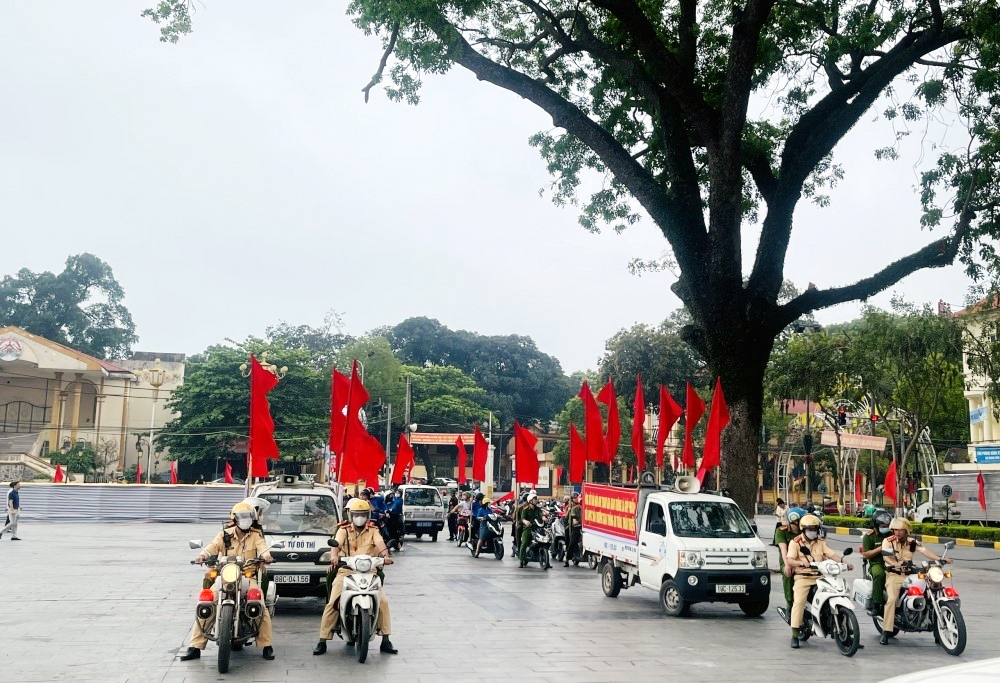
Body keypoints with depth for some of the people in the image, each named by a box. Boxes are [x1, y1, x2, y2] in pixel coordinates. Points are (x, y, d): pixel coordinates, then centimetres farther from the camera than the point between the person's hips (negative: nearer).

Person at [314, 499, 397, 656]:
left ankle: (385, 641, -1)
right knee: (332, 603, -14)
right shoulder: (343, 530, 9)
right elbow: (336, 544, -10)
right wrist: (334, 556, -33)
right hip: (346, 570, -1)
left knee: (383, 601, -12)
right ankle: (322, 641, -5)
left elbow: (380, 544, -9)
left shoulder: (373, 530, 11)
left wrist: (385, 555, -32)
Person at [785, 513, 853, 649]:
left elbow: (832, 554, 3)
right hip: (803, 578, -4)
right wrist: (801, 562, -30)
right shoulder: (795, 542, 1)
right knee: (799, 602, -21)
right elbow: (789, 560, -11)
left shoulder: (820, 542, 16)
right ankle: (795, 635, -17)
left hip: (820, 577, 4)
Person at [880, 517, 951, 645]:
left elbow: (925, 551, -4)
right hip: (893, 575, -4)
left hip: (909, 574, 4)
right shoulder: (888, 541, 1)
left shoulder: (912, 542, 11)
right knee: (892, 599, -25)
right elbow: (886, 557, -14)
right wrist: (897, 564, -33)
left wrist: (940, 559, -21)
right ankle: (886, 632, -24)